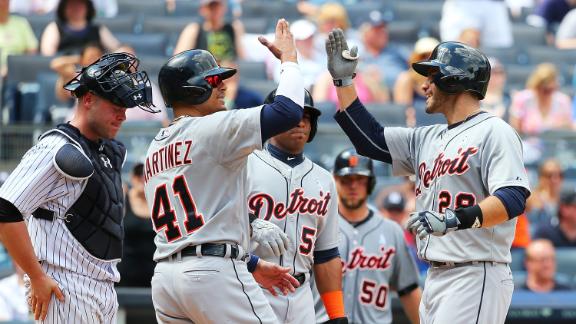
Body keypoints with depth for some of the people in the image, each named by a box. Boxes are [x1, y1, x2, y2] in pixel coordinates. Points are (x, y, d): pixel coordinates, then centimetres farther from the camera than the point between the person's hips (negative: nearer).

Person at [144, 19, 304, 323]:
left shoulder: (154, 149, 21)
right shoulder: (213, 128, -5)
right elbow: (288, 112, -13)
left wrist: (252, 265, 25)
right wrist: (288, 56, 3)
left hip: (165, 275, 8)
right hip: (214, 274, -8)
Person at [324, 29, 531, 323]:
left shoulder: (493, 132, -6)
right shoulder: (428, 139, 20)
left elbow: (514, 198, -18)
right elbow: (370, 139, 24)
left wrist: (454, 219, -32)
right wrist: (343, 80, 18)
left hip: (475, 276, -9)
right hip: (435, 278, 9)